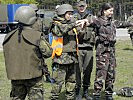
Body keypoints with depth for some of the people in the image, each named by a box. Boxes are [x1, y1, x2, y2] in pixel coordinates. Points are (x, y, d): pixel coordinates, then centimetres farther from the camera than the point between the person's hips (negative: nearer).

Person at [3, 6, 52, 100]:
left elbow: (6, 55, 10)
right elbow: (48, 53, -9)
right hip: (33, 75, -4)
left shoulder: (8, 37, 2)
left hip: (15, 75, 5)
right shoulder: (37, 36, -14)